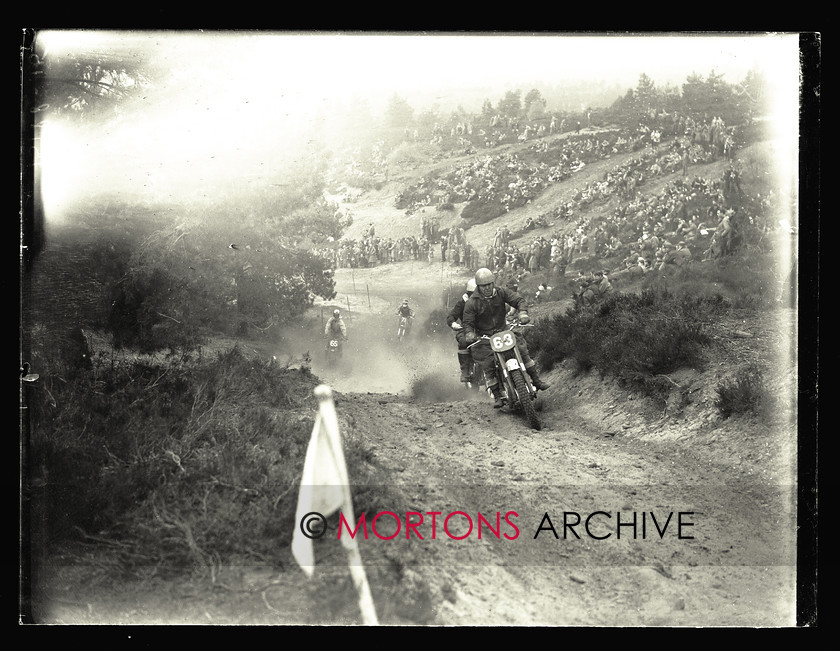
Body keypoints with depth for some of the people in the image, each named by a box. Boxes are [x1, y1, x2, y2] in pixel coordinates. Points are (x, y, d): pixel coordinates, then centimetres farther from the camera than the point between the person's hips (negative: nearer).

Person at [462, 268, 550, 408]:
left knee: (521, 349, -11)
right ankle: (497, 397, -2)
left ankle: (536, 381, 3)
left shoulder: (501, 292, -5)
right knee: (488, 366, -12)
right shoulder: (471, 303, -12)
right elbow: (467, 322, -10)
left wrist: (523, 312, -27)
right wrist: (469, 334, -32)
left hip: (503, 330, 2)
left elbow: (518, 299, -6)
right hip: (484, 337, -2)